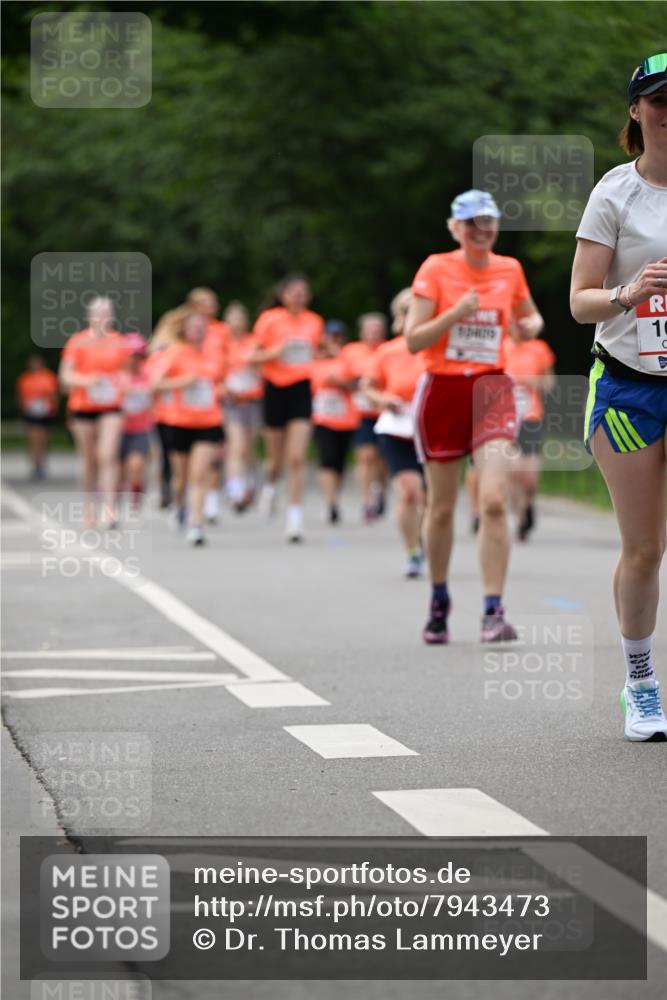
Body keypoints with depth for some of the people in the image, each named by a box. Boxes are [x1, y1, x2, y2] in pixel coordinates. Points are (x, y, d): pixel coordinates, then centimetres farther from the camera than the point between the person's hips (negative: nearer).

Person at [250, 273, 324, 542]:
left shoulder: (315, 322, 4)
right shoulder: (269, 319, -3)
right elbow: (253, 356, -2)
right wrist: (276, 353, -17)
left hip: (301, 389, 1)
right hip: (275, 388, -1)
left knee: (297, 458, -11)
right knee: (276, 458, 9)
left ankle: (295, 515, -9)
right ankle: (270, 484, 45)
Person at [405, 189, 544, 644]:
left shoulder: (510, 269, 5)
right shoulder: (436, 269, -3)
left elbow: (531, 317, 23)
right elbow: (413, 339, -8)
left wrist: (529, 327, -1)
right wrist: (456, 313, -21)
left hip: (491, 389, 1)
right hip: (442, 389, -1)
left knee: (494, 500, -16)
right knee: (442, 507, 8)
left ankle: (494, 611, -15)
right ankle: (439, 600, 28)